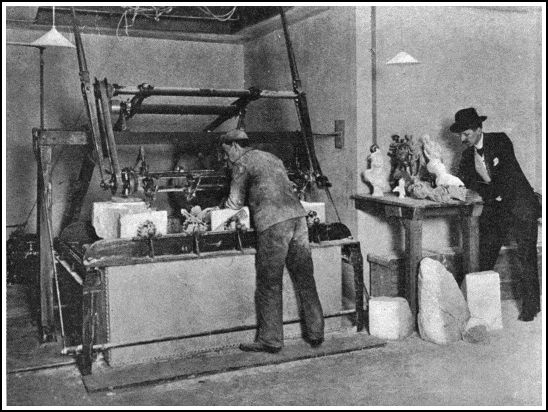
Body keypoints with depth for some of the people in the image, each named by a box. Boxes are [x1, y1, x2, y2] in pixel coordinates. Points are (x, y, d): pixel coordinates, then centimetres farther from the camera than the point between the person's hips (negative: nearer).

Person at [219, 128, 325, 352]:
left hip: (273, 223, -7)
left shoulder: (242, 164, 5)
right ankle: (315, 333, 16)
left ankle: (270, 340, 7)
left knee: (269, 284, 1)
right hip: (297, 215, 7)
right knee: (305, 279, 10)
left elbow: (235, 202, 7)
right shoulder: (271, 157, 26)